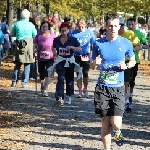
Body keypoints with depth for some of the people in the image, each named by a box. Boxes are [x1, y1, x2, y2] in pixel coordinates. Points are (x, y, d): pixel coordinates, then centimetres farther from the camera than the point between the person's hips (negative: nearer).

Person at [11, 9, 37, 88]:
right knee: (27, 65, 4)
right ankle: (24, 82, 2)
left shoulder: (17, 24, -1)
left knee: (17, 64, 12)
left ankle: (14, 81, 12)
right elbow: (35, 35, 0)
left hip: (19, 45, 2)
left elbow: (12, 34, 8)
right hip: (28, 45, -2)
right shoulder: (30, 25, -6)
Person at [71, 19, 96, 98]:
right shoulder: (74, 33, -5)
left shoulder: (89, 32, -5)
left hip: (86, 56, 0)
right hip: (77, 56, 0)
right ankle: (80, 91, 12)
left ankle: (85, 90, 21)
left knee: (85, 73, 4)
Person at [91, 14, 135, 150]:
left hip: (118, 88, -1)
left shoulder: (126, 43, -2)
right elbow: (92, 65, 10)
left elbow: (133, 61, 12)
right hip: (102, 87, 1)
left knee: (116, 124, -12)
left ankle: (117, 133, 24)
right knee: (105, 123, 4)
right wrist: (93, 63, -13)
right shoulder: (98, 44, 0)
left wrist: (126, 66, -10)